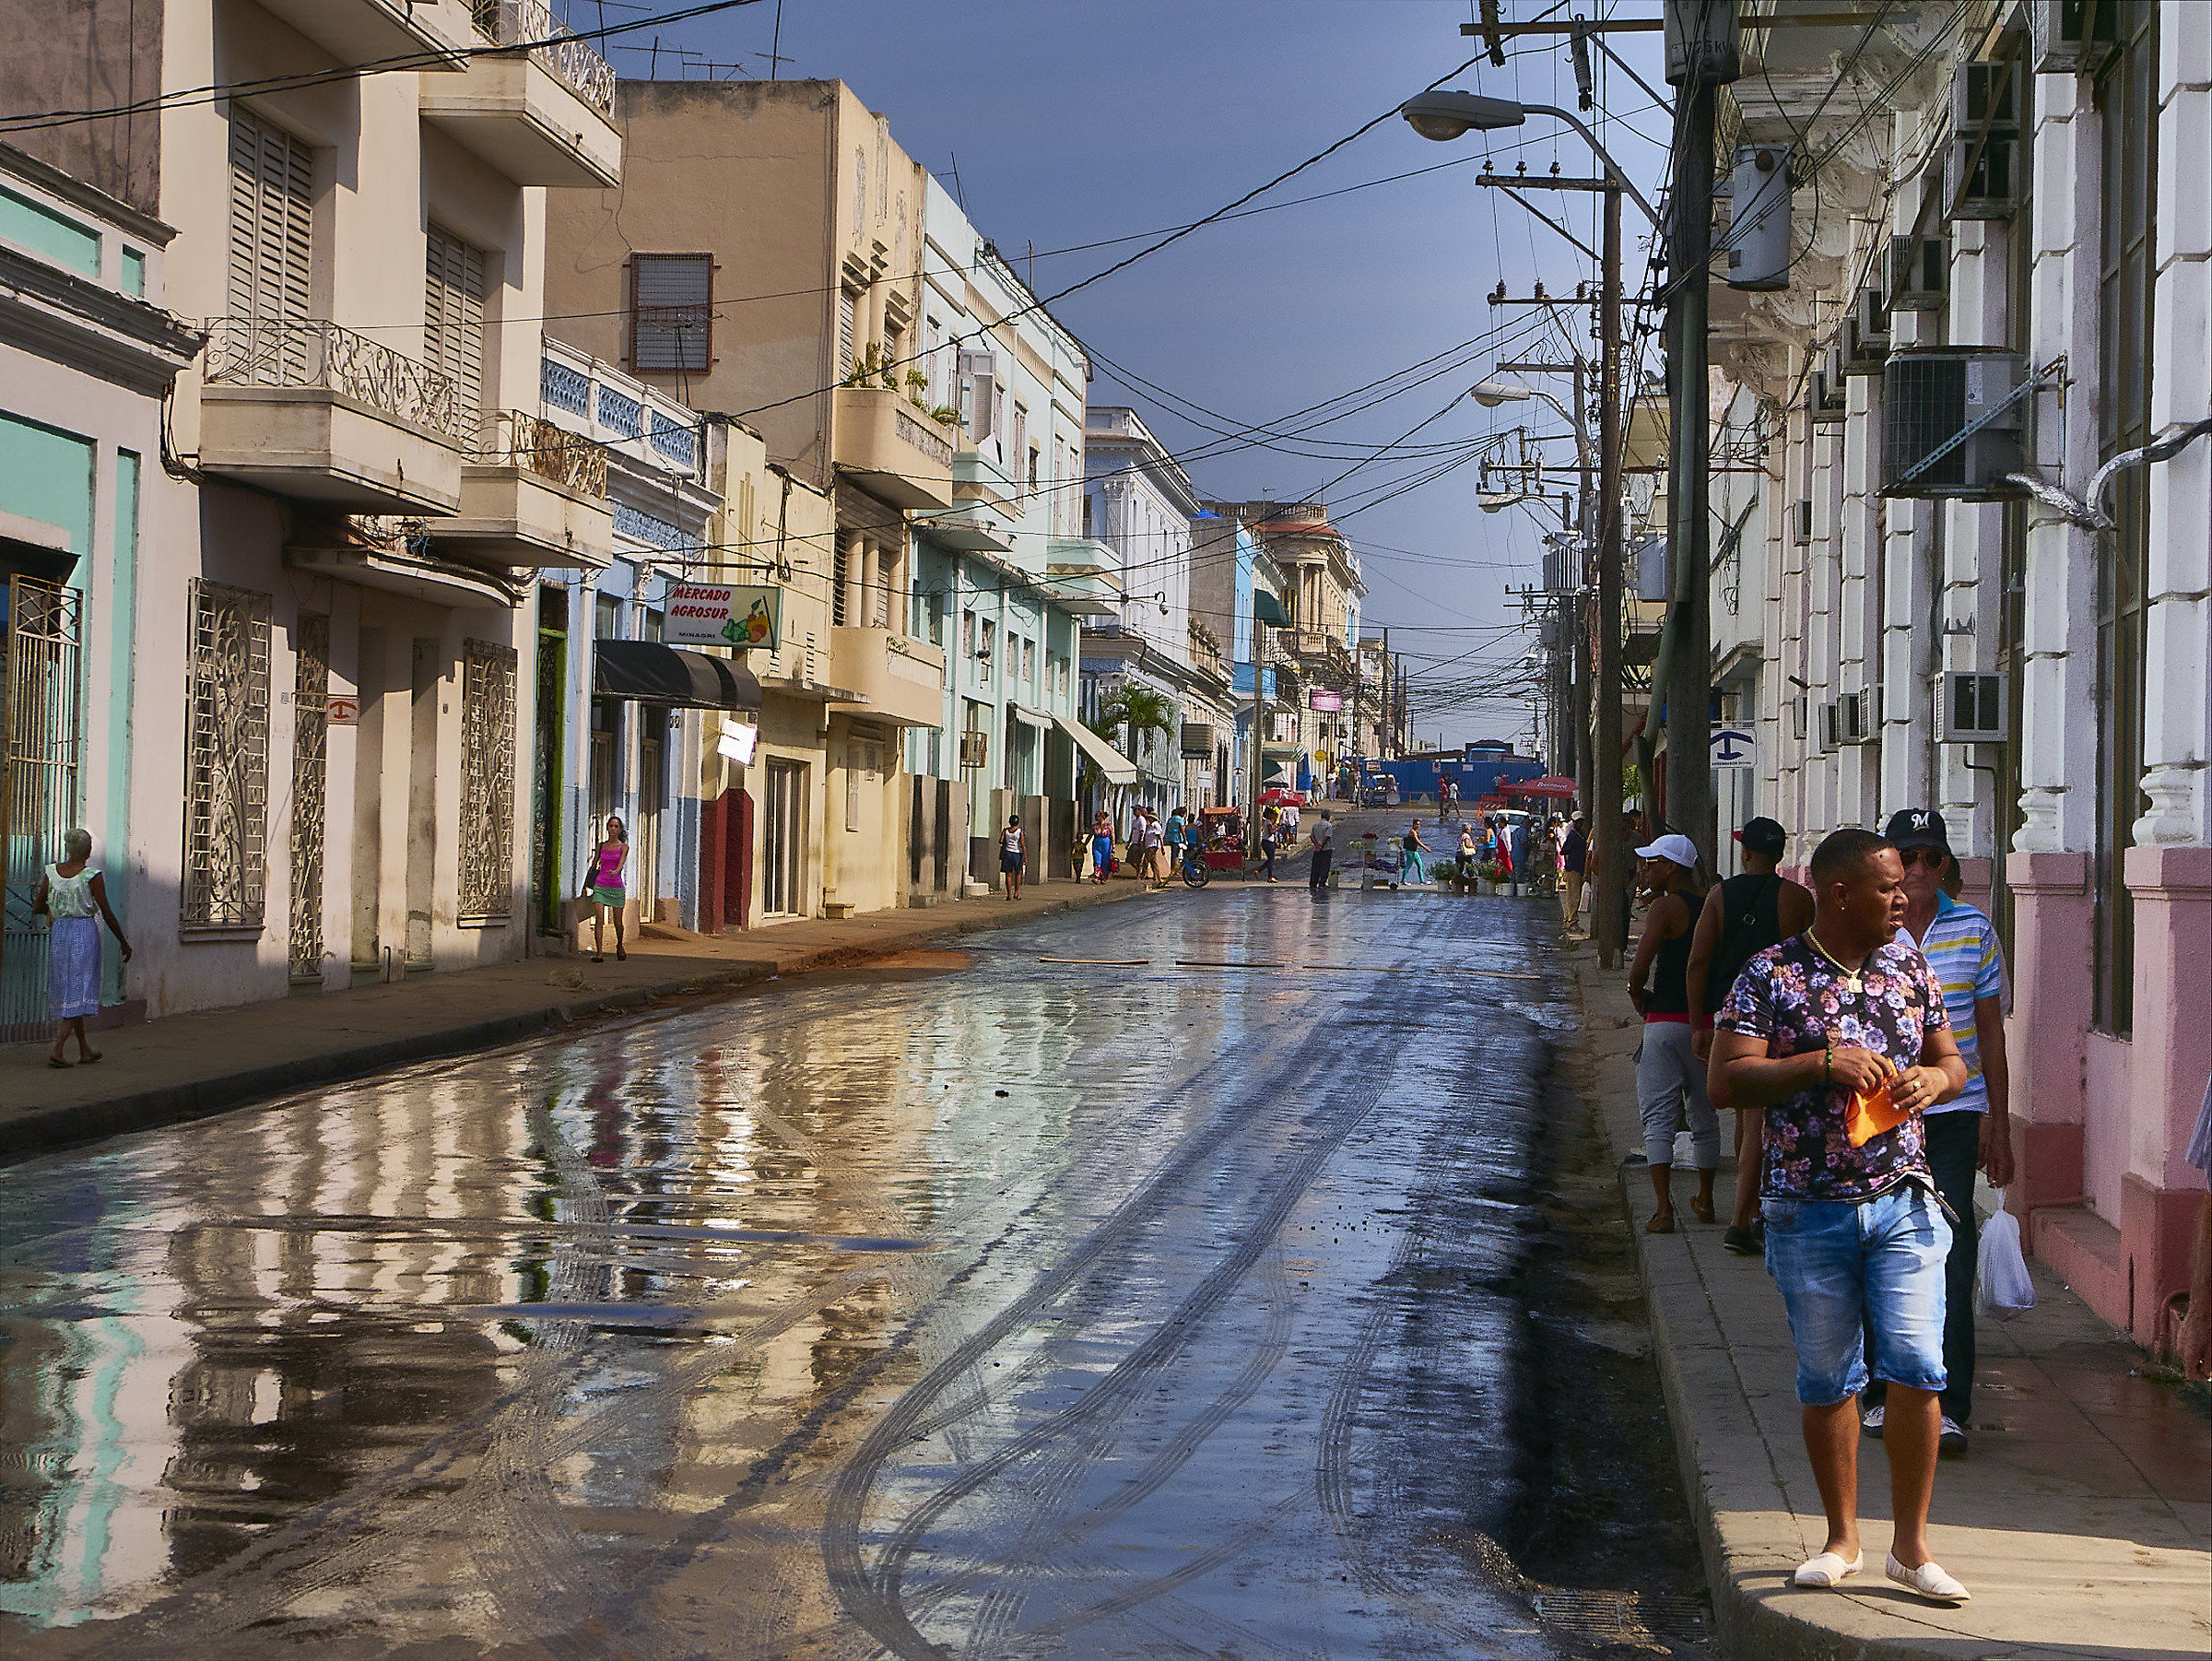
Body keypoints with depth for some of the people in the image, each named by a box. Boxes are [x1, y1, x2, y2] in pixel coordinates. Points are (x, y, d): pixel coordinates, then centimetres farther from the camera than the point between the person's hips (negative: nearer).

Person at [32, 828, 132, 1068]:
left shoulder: (52, 872, 1)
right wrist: (123, 942, 1)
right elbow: (107, 914, -10)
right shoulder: (93, 876, -11)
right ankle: (57, 1049, -13)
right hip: (85, 932, -5)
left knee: (66, 991, 15)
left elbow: (36, 909, 6)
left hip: (58, 932, 5)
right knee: (79, 992, -2)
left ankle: (85, 1050, 24)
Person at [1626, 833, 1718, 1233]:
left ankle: (1664, 1210, -13)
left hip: (1666, 1022, -6)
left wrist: (1638, 995, 1)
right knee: (1704, 1116, 18)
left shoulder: (1665, 906, -11)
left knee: (1659, 1118, -3)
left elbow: (1640, 966, -18)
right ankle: (1705, 1202, 29)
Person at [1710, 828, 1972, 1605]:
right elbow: (1726, 1082, -13)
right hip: (1808, 1212, -2)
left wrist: (1933, 1079, -8)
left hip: (1902, 1201, 3)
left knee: (1917, 1368, -7)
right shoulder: (1770, 977, -7)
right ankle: (1842, 1540, 23)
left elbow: (1952, 1061, 16)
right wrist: (1823, 1062, -23)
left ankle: (1910, 1545, 7)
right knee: (1827, 1379, 8)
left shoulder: (1909, 968, 8)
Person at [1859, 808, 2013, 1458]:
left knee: (1950, 1258, -8)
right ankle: (1881, 1391, 23)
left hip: (1953, 1116, 0)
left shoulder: (1975, 930, 4)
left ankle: (1948, 1408, -6)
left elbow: (1991, 1031, 11)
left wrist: (1999, 1126, 10)